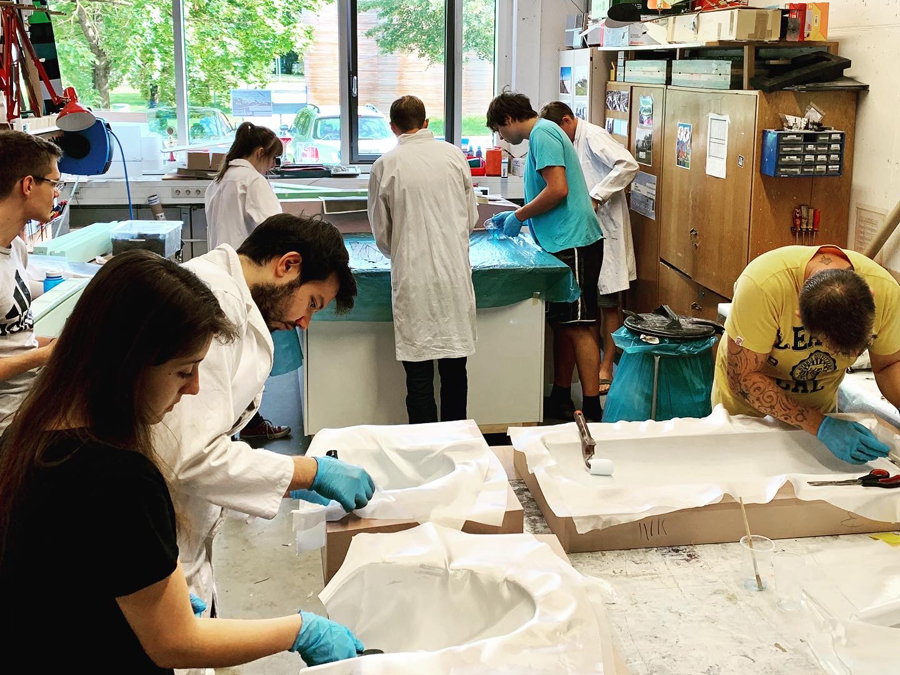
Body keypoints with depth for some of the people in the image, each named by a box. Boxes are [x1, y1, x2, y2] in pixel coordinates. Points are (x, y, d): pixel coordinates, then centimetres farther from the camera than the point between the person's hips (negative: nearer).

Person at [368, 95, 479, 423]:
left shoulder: (386, 165, -2)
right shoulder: (454, 155, 2)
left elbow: (381, 232, 5)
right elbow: (471, 217, 11)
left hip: (413, 277, -2)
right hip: (455, 273, 2)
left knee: (419, 373, 4)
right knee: (454, 368, 11)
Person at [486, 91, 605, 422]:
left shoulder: (542, 134, -10)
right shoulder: (543, 133, 21)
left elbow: (557, 190, -21)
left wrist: (519, 216, -9)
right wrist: (514, 216, 22)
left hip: (573, 243, -11)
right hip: (564, 243, 11)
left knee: (578, 328, -9)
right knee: (562, 324, 14)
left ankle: (592, 410, -6)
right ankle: (560, 400, 21)